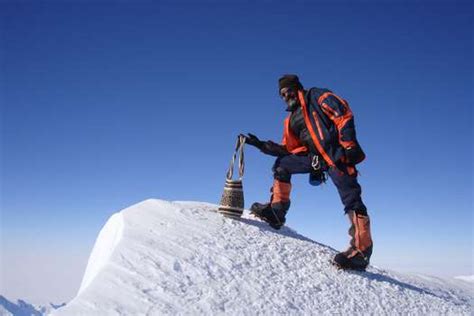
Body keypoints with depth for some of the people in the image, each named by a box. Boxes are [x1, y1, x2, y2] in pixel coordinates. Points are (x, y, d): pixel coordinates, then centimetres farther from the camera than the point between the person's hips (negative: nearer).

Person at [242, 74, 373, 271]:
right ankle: (277, 210, 9)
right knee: (282, 164, 10)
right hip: (315, 158, 8)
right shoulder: (291, 120, 26)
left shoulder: (317, 96, 6)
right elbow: (287, 150, 24)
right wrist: (261, 145, 15)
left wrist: (349, 144, -19)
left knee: (351, 199, -14)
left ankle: (362, 251, -15)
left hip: (337, 153, -7)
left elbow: (343, 114, -7)